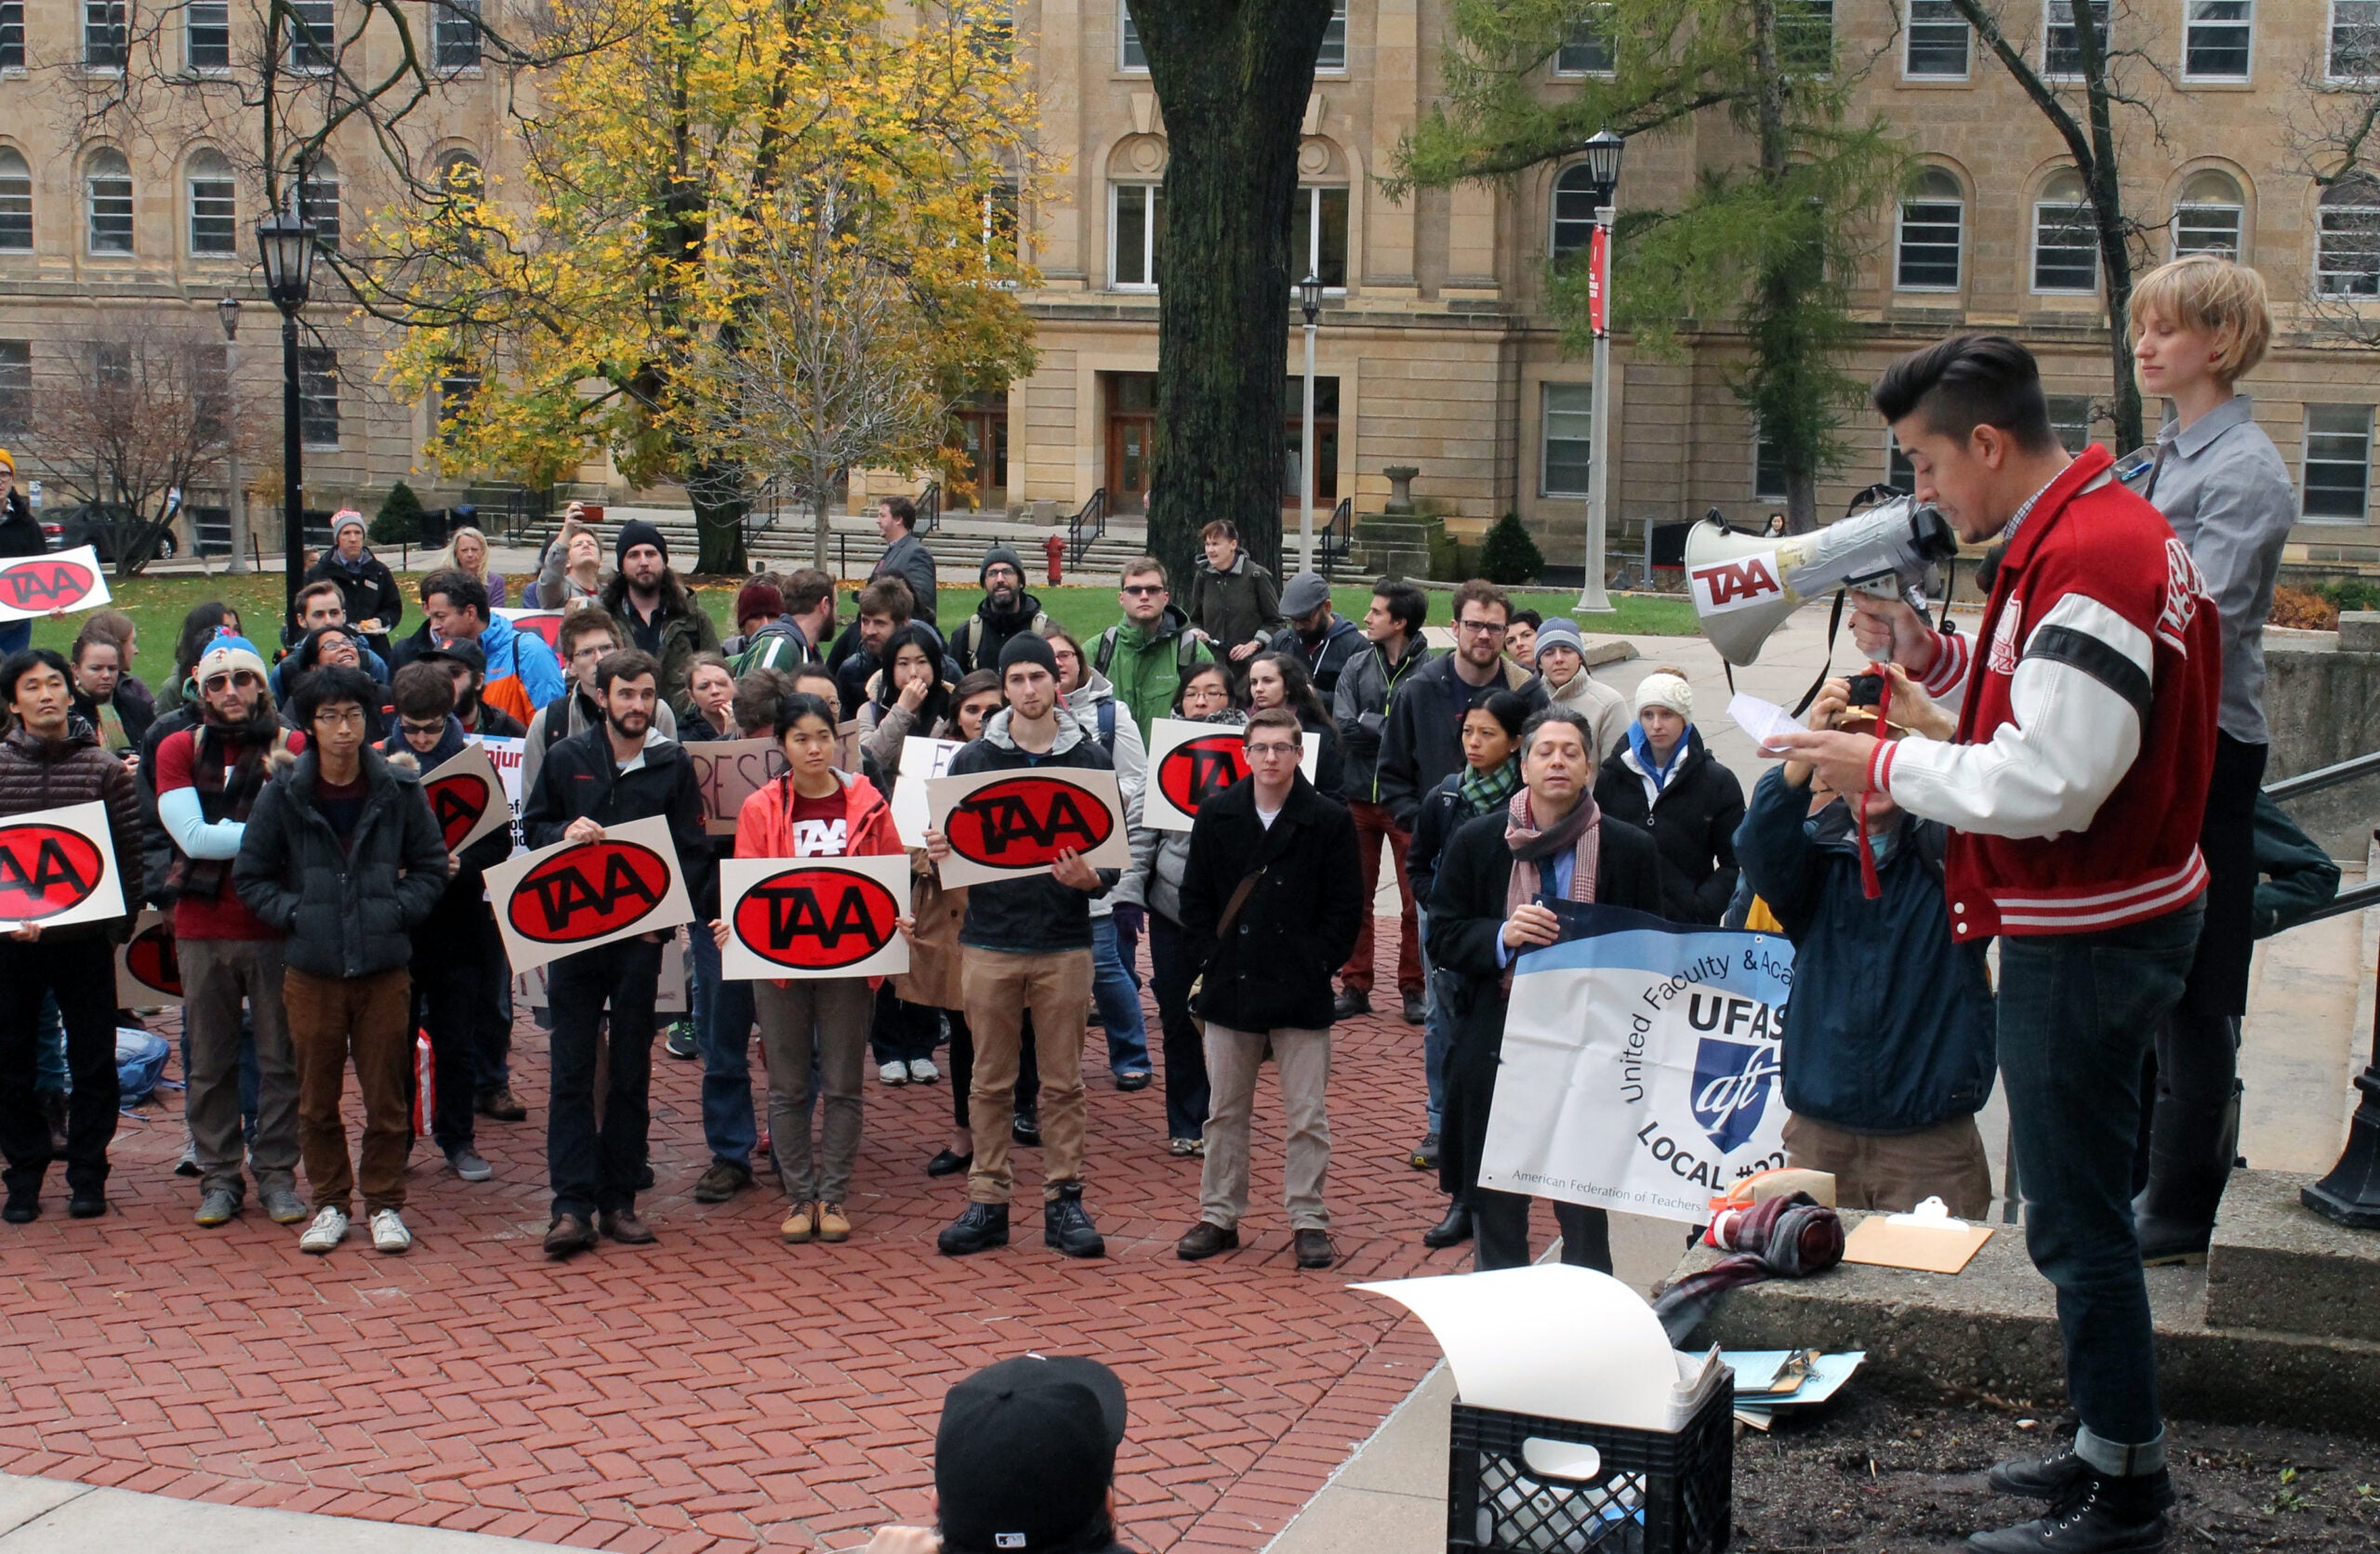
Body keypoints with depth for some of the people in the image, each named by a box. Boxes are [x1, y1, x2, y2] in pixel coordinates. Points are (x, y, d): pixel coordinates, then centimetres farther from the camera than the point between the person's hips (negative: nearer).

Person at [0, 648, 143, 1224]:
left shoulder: (103, 768, 0)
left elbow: (131, 851, 1)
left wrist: (119, 922, -6)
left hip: (85, 937, -1)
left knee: (93, 1063, 5)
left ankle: (88, 1174, 16)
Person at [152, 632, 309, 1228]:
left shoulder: (294, 747, 2)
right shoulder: (178, 749, 5)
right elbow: (192, 836, -8)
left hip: (277, 927, -1)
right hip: (203, 929, 1)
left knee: (282, 1057, 3)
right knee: (209, 1062, 7)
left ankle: (277, 1173, 13)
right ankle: (218, 1175, 17)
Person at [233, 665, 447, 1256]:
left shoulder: (399, 790, 0)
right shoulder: (283, 794, -1)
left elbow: (431, 867, 9)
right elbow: (250, 874, 7)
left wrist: (396, 911, -4)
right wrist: (294, 914, -6)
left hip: (383, 967, 0)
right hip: (311, 968, 0)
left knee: (386, 1094, 4)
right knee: (317, 1097, 8)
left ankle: (384, 1202, 18)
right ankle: (330, 1203, 23)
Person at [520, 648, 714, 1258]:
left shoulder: (673, 765, 3)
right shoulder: (566, 758, 4)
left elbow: (692, 854, 3)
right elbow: (532, 826, 11)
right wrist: (565, 834, -11)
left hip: (642, 935, 0)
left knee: (632, 1073, 7)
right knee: (572, 1072, -2)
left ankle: (619, 1200, 15)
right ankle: (573, 1206, -1)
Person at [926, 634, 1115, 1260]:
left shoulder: (1089, 759, 4)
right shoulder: (972, 760, 6)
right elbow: (949, 844, 9)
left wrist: (1089, 877, -18)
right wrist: (939, 851, -14)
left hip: (1064, 943, -1)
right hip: (989, 942, 1)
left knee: (1063, 1082, 5)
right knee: (991, 1081, 6)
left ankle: (1064, 1199, 13)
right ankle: (987, 1202, 13)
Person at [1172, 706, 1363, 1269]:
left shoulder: (1328, 820, -2)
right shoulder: (1217, 815, 5)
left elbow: (1345, 906, 0)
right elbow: (1195, 898, 9)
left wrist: (1315, 965, -7)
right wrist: (1216, 956, 0)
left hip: (1302, 992, -2)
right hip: (1230, 989, 2)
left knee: (1307, 1116, 1)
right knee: (1226, 1111, 11)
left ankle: (1308, 1219, 12)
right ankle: (1219, 1216, 21)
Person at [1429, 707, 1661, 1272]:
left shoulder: (1631, 850, 4)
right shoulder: (1476, 842, 5)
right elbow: (1443, 939, 5)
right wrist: (1503, 936, -13)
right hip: (1497, 1047, 1)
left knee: (1584, 1216, 4)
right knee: (1495, 1205, 8)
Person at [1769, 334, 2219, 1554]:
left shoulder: (2087, 558, -23)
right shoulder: (2097, 529, 11)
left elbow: (2049, 781, -27)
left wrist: (1882, 766, -16)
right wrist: (1929, 653, 6)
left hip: (2085, 939, -11)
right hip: (2094, 919, 11)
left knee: (2075, 1217, 0)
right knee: (2078, 1205, 19)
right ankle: (2113, 1447, 32)